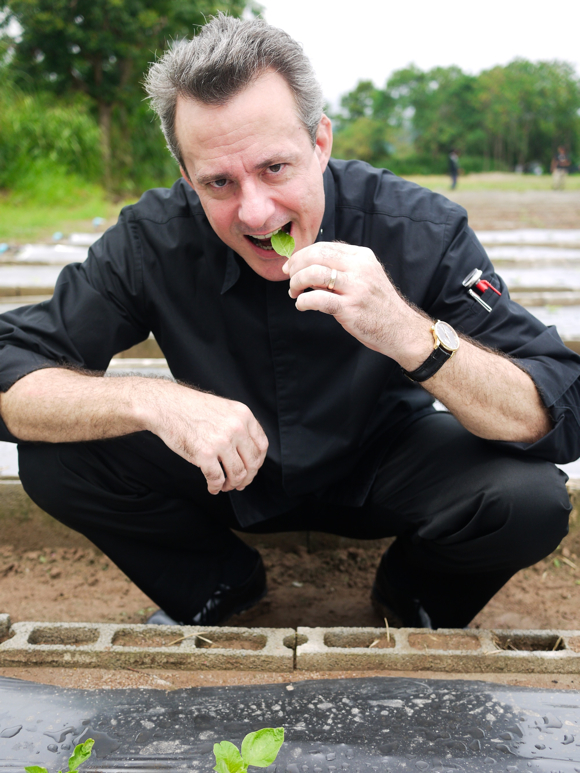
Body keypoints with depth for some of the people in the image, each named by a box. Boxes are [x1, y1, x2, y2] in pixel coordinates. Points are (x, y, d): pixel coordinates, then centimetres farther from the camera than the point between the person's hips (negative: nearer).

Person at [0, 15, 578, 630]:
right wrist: (151, 400, -38)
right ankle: (215, 585, 9)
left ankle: (416, 593, 9)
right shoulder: (154, 237, -19)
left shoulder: (420, 230, -23)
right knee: (53, 458, -19)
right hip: (227, 470, 1)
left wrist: (408, 334, -44)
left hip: (379, 469, 0)